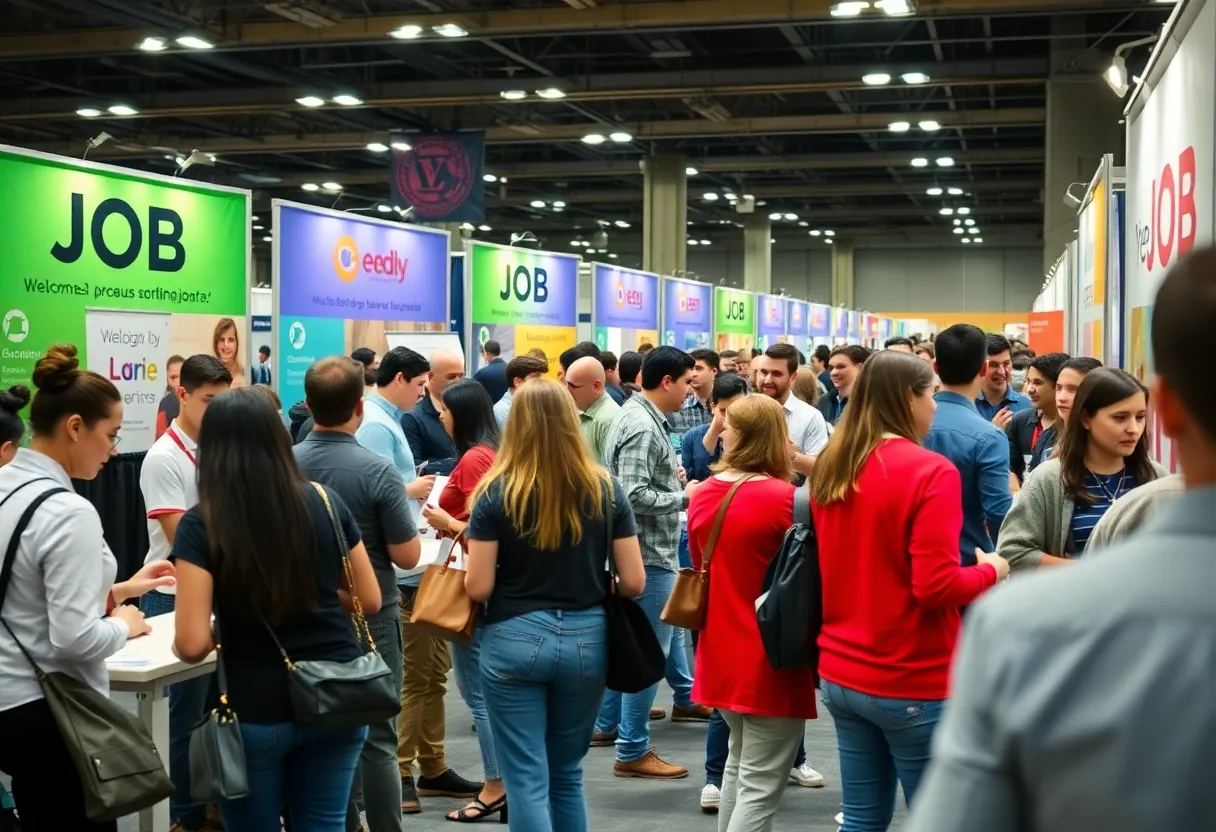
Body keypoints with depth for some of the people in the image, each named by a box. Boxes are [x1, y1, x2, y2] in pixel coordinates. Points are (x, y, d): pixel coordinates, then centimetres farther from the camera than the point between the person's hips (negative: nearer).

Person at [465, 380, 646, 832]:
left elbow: (478, 587, -9)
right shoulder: (606, 490, -1)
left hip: (514, 640, -3)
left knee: (527, 779, 3)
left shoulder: (496, 492, -8)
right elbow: (633, 583, -1)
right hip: (586, 639, 3)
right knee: (567, 773, 19)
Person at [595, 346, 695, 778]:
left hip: (638, 549, 10)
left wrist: (671, 477, 5)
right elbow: (634, 495, -27)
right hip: (648, 552, -10)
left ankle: (607, 722, 34)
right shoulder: (643, 427, -20)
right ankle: (632, 750, 3)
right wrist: (686, 498, -17)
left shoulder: (639, 415, 11)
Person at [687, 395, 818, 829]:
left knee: (740, 763, 25)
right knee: (760, 787, -1)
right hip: (771, 660, -7)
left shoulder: (702, 495, 1)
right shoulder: (785, 499, -18)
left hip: (721, 653, 7)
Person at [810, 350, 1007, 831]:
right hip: (912, 682, -7)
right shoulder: (931, 471, -16)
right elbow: (936, 586, -20)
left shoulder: (829, 469, 6)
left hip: (841, 674, 7)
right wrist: (991, 571, -4)